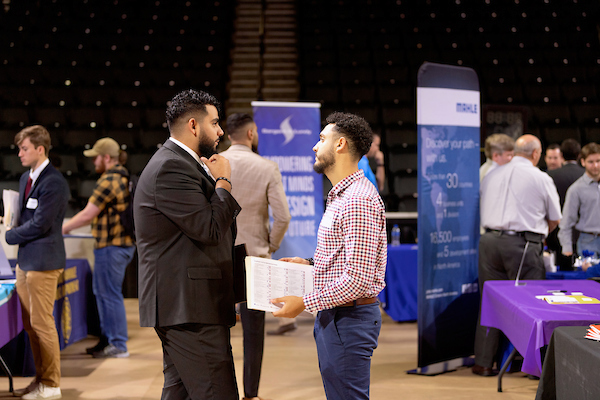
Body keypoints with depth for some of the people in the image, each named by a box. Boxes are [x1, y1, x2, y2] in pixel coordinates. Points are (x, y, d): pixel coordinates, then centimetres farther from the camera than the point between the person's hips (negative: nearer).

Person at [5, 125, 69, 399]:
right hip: (26, 259, 9)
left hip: (43, 260, -9)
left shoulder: (54, 183, -16)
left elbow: (39, 225, -20)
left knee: (42, 323, -3)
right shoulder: (26, 178, 13)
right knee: (30, 324, 14)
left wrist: (9, 235, -9)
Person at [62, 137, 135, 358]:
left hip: (111, 246, -10)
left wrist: (63, 228, -3)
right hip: (124, 242, 10)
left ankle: (118, 345, 2)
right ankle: (108, 339, 25)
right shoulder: (124, 178, 15)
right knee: (102, 291, 18)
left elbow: (88, 214, -16)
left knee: (110, 294, -3)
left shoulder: (108, 181, -18)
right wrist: (70, 225, 22)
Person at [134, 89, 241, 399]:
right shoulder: (171, 167, -15)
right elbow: (211, 230, -19)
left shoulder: (178, 163, 19)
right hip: (189, 306, -11)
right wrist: (223, 182, -7)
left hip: (181, 304, 11)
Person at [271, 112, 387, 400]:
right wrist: (310, 265, 15)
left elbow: (357, 279, -24)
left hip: (348, 319, -10)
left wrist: (305, 303, -18)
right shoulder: (341, 195, 15)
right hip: (331, 317, 10)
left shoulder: (358, 200, -20)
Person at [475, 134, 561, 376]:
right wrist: (539, 234, 29)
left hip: (489, 240, 4)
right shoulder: (541, 179, 1)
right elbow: (554, 219, 11)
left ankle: (483, 363, 12)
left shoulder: (491, 175, 13)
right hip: (522, 245, -4)